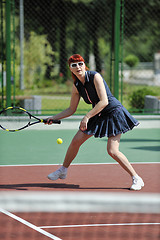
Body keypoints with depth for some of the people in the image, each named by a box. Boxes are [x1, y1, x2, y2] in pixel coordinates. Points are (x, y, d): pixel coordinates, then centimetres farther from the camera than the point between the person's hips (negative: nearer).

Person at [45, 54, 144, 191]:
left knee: (112, 151, -17)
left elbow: (104, 101, -26)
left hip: (114, 113, -7)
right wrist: (54, 118, 3)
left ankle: (136, 179, -5)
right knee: (76, 141, 3)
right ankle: (63, 171, 24)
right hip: (98, 116, 7)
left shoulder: (95, 77, -20)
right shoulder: (76, 86, 1)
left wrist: (87, 117, -27)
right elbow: (71, 110, 12)